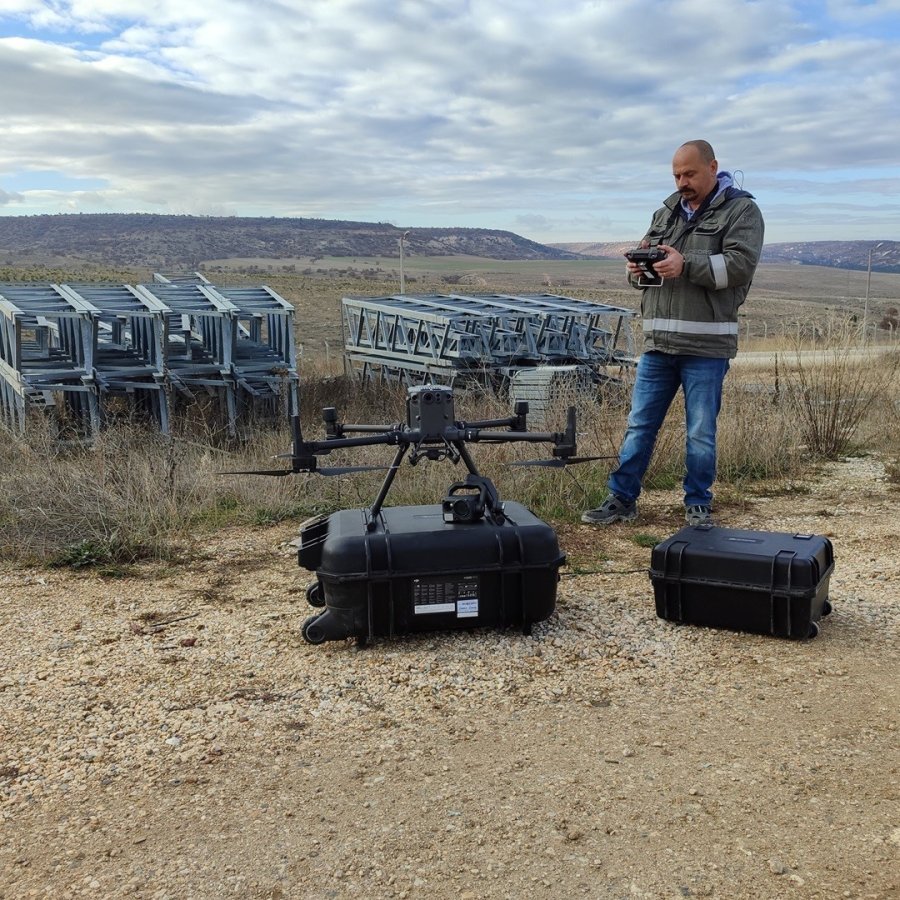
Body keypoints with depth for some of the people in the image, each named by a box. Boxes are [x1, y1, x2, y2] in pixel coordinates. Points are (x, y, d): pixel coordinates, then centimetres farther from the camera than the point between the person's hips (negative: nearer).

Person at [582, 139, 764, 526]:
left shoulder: (741, 210, 0)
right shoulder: (666, 212, 17)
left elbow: (741, 264, -13)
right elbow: (646, 259, 22)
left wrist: (686, 265, -21)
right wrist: (637, 269, -2)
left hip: (705, 346, -5)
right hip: (658, 341, 5)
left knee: (701, 433, 5)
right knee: (639, 425, 8)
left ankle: (698, 505, 20)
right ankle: (621, 499, 16)